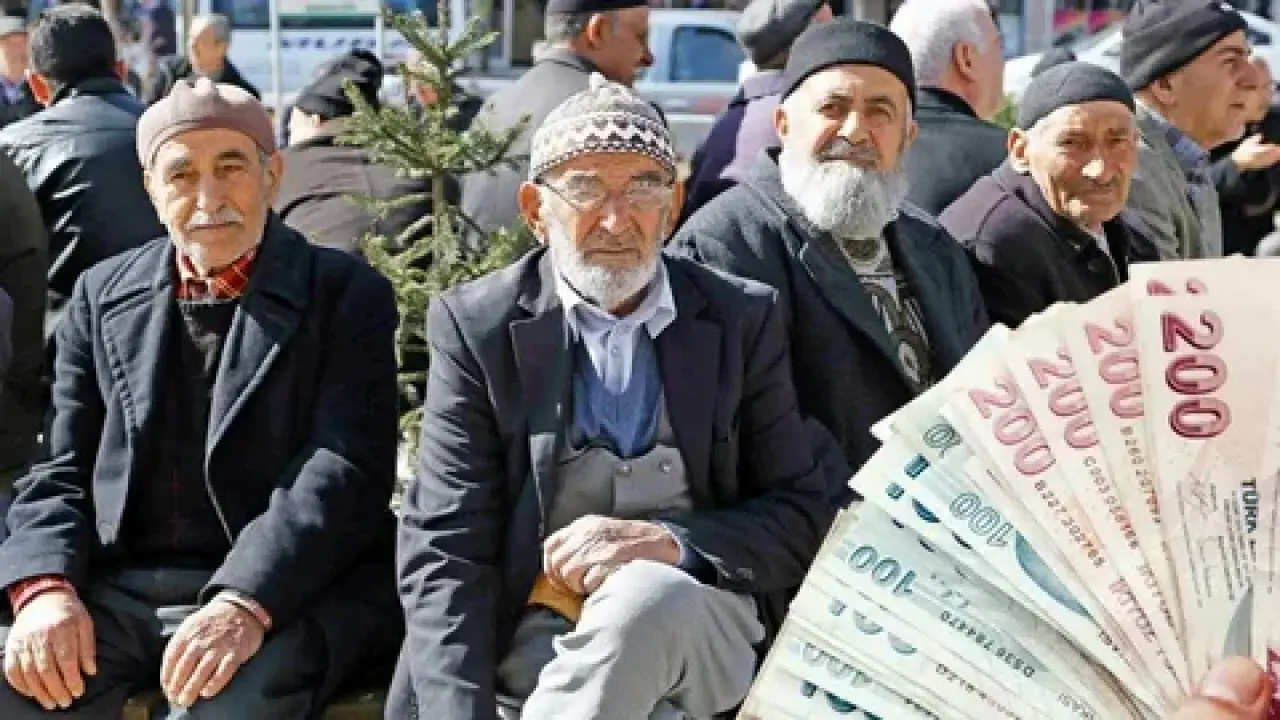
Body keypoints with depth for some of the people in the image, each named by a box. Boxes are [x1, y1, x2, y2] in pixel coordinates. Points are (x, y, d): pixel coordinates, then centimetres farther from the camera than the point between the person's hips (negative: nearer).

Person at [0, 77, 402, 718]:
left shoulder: (347, 294, 1)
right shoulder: (103, 296, 14)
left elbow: (347, 467, -11)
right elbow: (62, 470, 13)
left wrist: (245, 603, -26)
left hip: (288, 593, -4)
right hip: (117, 591, 4)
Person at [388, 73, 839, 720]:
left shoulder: (743, 320, 5)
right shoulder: (476, 326, 1)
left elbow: (804, 516, 5)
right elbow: (445, 547, -4)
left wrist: (671, 543, -15)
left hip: (698, 624, 2)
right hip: (535, 638, -1)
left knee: (647, 594, -34)